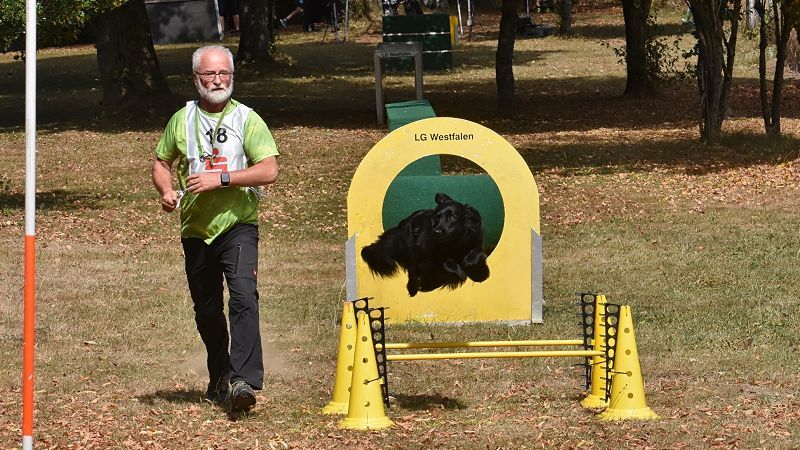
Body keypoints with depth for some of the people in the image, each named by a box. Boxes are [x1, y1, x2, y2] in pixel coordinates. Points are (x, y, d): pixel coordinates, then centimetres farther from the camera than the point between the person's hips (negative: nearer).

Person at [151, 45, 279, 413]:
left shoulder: (247, 119, -2)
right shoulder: (182, 120, 9)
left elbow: (269, 171, -11)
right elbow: (162, 162, 20)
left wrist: (220, 178, -19)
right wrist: (166, 191, -2)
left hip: (238, 226, -4)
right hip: (195, 229, 4)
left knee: (243, 298, -22)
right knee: (206, 310, 13)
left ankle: (244, 381, -29)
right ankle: (219, 379, 31)